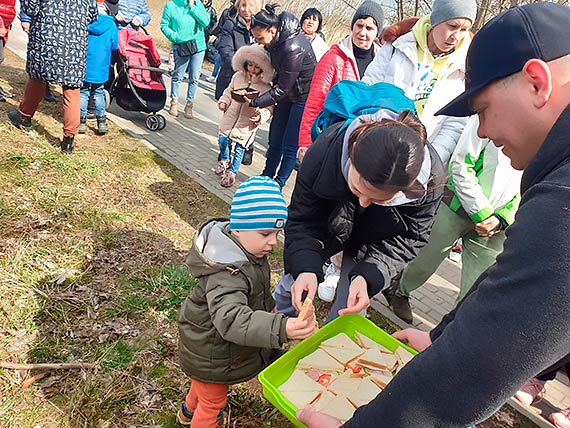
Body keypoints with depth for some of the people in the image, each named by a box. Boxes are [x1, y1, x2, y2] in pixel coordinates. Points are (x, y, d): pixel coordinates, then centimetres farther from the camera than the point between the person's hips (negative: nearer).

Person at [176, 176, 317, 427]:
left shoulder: (245, 250, -9)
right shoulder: (227, 274, -41)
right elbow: (231, 320, -53)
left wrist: (269, 306, 21)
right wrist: (280, 328, -63)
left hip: (216, 345, 10)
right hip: (210, 353, -10)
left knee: (206, 384, 36)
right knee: (213, 402, 16)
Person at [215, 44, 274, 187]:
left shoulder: (266, 87, -11)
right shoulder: (238, 77, 1)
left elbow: (269, 108, -8)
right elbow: (229, 92, 14)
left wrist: (261, 116, -25)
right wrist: (223, 101, -1)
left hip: (247, 125, -3)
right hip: (230, 118, 3)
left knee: (239, 148, 5)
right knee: (222, 140, 8)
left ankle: (232, 172, 25)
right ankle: (224, 161, 39)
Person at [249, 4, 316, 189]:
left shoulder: (292, 48, -30)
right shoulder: (277, 40, -5)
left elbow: (283, 89, -24)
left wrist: (254, 102, -18)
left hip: (304, 98, -8)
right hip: (289, 93, 8)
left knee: (290, 146, -2)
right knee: (275, 140, 12)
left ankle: (278, 184, 12)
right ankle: (266, 177, 25)